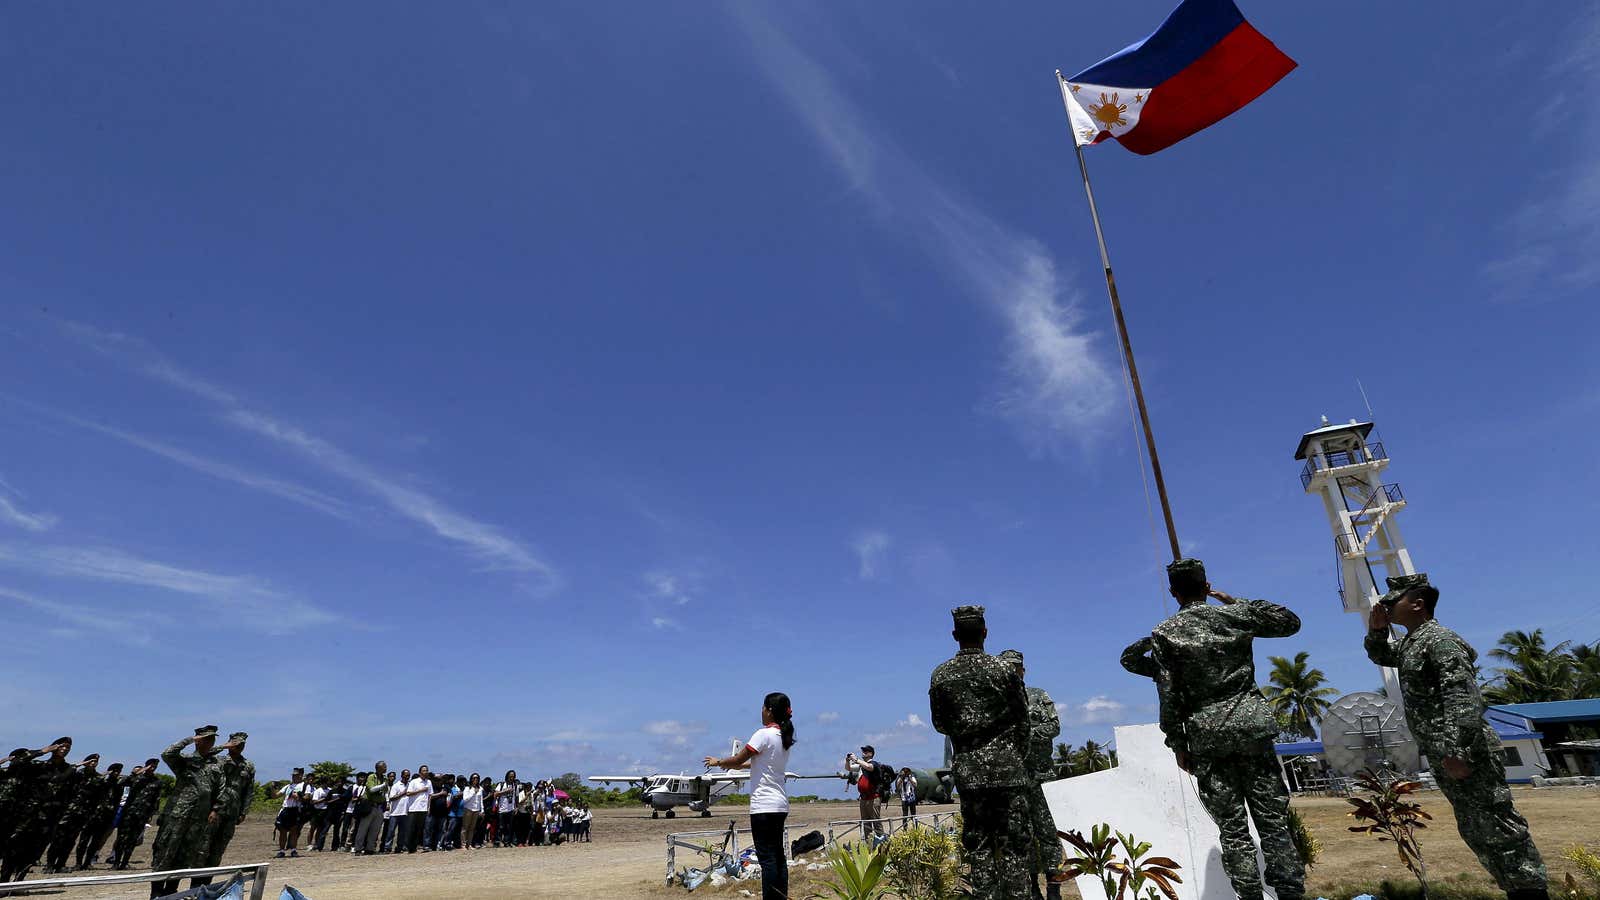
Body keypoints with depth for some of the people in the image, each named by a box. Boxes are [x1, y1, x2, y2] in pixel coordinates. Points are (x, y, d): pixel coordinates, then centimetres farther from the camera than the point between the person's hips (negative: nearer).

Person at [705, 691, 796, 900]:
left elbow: (738, 760, -9)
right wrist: (735, 764, 26)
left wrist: (718, 762, 8)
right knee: (778, 856, 13)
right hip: (780, 805, 8)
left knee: (767, 858, -5)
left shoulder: (764, 734, -14)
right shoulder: (784, 737, 11)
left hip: (764, 805, -8)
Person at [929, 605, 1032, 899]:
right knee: (1014, 842, 5)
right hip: (1005, 767, -2)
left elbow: (940, 724, 9)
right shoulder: (1003, 670, -6)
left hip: (967, 770, 2)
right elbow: (1022, 720, 2)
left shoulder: (940, 676, 0)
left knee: (978, 843, 11)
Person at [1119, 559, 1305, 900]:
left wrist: (1178, 744, 3)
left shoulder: (1165, 634, -1)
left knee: (1233, 829, 5)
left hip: (1206, 735, -1)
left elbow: (1169, 696, -4)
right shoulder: (1235, 615, 4)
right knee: (1273, 818, 7)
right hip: (1251, 724, 2)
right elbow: (1291, 622, 21)